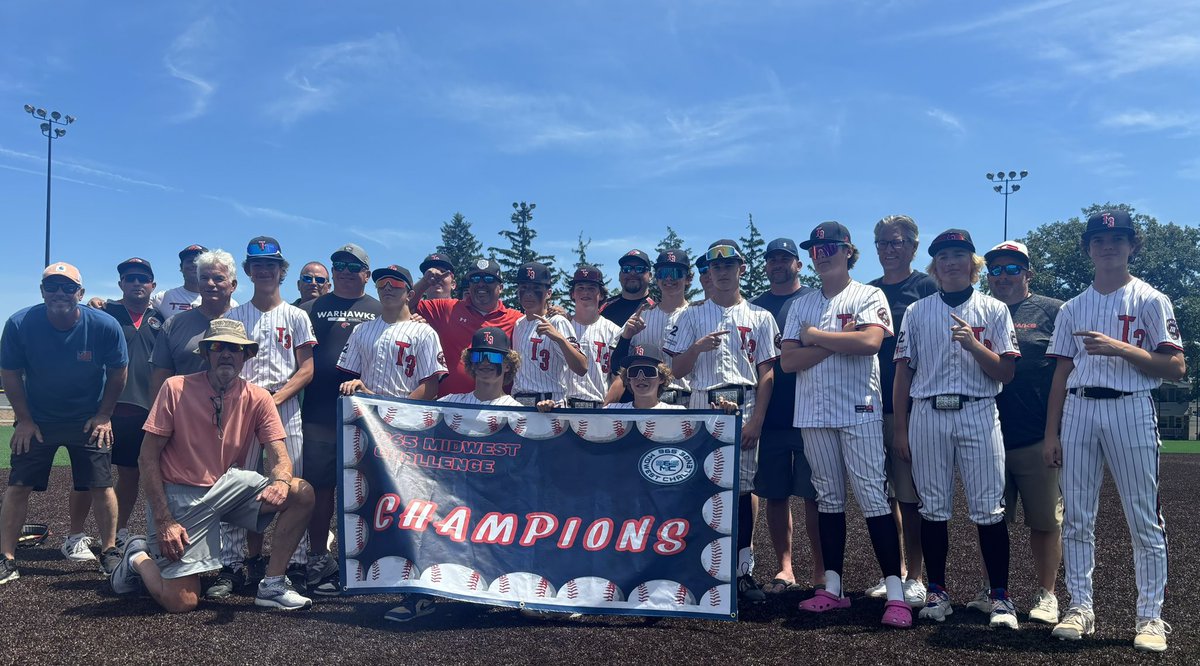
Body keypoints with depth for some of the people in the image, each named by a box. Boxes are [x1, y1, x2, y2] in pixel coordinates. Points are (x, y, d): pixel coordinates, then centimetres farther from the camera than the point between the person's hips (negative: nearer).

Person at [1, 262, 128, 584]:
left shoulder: (105, 326, -18)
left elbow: (117, 374, -4)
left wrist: (103, 416, -3)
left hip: (88, 420, 0)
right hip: (36, 420, 1)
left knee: (100, 484, -2)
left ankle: (109, 553, 13)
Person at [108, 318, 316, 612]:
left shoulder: (258, 398, -4)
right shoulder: (176, 389, -11)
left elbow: (279, 458, -7)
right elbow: (148, 458, -10)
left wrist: (280, 481, -32)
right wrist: (163, 520, -16)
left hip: (226, 487, 4)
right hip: (178, 496, -3)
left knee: (301, 493, -19)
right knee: (182, 603, -11)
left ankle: (272, 585, -8)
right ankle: (139, 558, 21)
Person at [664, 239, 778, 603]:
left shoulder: (760, 317, 10)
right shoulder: (693, 316, 11)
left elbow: (767, 372, 4)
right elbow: (677, 368, 8)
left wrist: (756, 420, -7)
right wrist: (697, 347, -13)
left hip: (745, 406, -1)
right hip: (703, 406, 1)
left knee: (742, 487, -2)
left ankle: (744, 570, 4)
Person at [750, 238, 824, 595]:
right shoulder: (754, 307, 13)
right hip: (769, 416, 3)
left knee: (813, 495, 1)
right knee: (775, 494, 6)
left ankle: (820, 571, 10)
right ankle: (785, 569, 15)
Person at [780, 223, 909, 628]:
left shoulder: (869, 296, 2)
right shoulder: (801, 305, 14)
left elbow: (869, 341, -18)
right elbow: (788, 361, 2)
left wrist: (815, 336, -7)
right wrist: (839, 341, -8)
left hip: (859, 411, -4)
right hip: (813, 412, 4)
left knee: (874, 498, -7)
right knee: (829, 499, 9)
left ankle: (895, 593, -4)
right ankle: (833, 587, 15)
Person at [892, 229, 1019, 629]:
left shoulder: (994, 309, 7)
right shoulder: (917, 312, 11)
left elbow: (1005, 373, 1)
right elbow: (903, 372, 10)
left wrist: (973, 344, -16)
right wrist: (900, 428, 4)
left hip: (978, 415, -2)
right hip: (927, 415, 2)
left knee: (989, 510, -4)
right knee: (933, 508, 5)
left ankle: (1000, 597, 5)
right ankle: (937, 592, 15)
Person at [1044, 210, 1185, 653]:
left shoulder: (1150, 300, 4)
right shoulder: (1073, 309, 15)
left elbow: (1176, 368, -5)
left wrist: (1119, 348, -17)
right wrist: (1051, 433, 8)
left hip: (1130, 408, -4)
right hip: (1078, 409, 4)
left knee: (1144, 518, -2)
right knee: (1076, 516, 4)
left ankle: (1151, 616, 6)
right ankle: (1080, 607, 13)